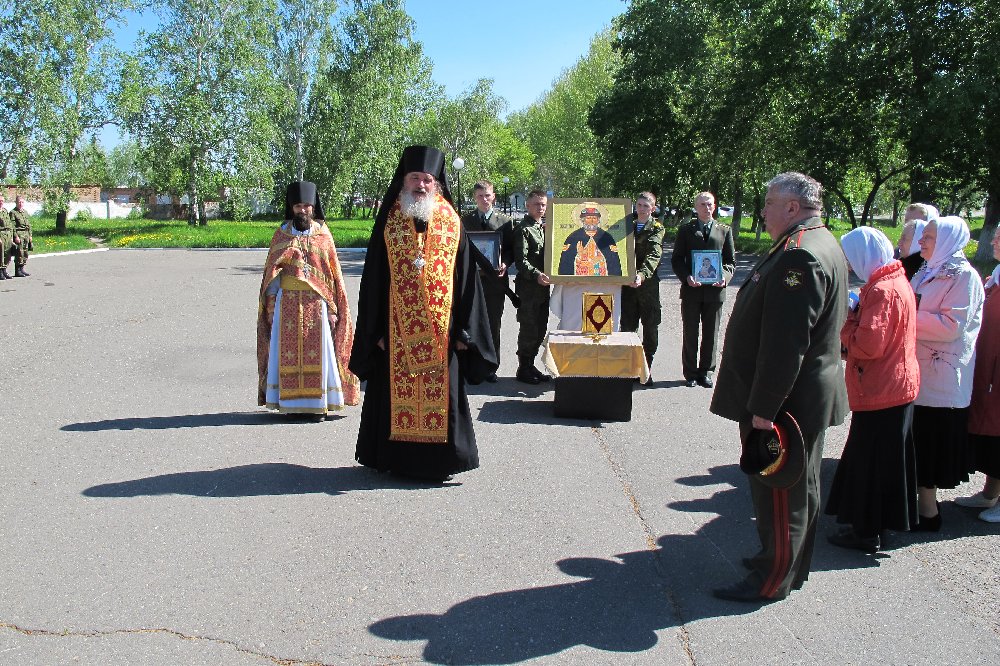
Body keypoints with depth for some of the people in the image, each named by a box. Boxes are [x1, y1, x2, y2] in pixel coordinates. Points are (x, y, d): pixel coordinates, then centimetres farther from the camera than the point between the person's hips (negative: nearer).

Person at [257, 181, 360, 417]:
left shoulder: (323, 234, 7)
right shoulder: (281, 234, 10)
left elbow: (334, 272, 6)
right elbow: (271, 272, 10)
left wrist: (333, 307, -1)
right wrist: (271, 305, 2)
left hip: (316, 303, -1)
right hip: (287, 302, 1)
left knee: (317, 352, -1)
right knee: (288, 352, 0)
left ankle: (319, 403, 5)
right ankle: (290, 403, 5)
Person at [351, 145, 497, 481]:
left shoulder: (452, 224, 4)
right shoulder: (388, 222, 4)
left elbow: (465, 278, 2)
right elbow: (372, 280, 2)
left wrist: (462, 329, -4)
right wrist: (376, 330, -4)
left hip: (440, 331, 0)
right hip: (397, 329, 0)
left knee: (440, 394, 4)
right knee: (396, 391, 5)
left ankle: (440, 459, 17)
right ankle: (397, 458, 19)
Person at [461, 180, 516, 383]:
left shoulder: (505, 221, 7)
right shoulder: (465, 220, 8)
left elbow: (511, 249, 7)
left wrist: (505, 263, -12)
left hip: (495, 280, 0)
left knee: (493, 325, 5)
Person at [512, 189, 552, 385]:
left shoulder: (545, 227, 16)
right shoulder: (523, 229, -8)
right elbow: (520, 260, -16)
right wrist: (536, 275, -28)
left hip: (543, 286, 8)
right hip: (528, 287, -8)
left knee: (540, 329, 12)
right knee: (529, 329, -3)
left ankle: (530, 365, 23)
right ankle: (523, 369, 7)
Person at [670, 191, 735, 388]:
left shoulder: (724, 231, 9)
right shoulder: (686, 230, 6)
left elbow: (731, 261, 10)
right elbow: (676, 260, 3)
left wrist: (724, 277, -10)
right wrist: (686, 277, -14)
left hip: (715, 290, 1)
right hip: (691, 290, -1)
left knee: (711, 335, 7)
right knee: (690, 334, 5)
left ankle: (706, 372, 19)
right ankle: (691, 373, 15)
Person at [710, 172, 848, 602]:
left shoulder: (798, 256, -24)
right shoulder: (821, 245, 12)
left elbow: (784, 342, -28)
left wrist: (764, 407, -24)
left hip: (788, 402, -11)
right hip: (811, 397, 11)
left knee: (778, 491, 2)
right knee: (798, 487, 21)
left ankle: (773, 580, 15)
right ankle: (791, 565, 36)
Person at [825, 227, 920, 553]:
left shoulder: (882, 290, -21)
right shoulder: (897, 281, 11)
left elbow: (867, 344, -26)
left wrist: (844, 320, -12)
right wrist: (854, 314, 2)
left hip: (880, 392, -10)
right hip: (897, 386, 10)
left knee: (869, 461, 1)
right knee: (885, 459, 18)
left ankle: (866, 532, 11)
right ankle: (876, 523, 31)